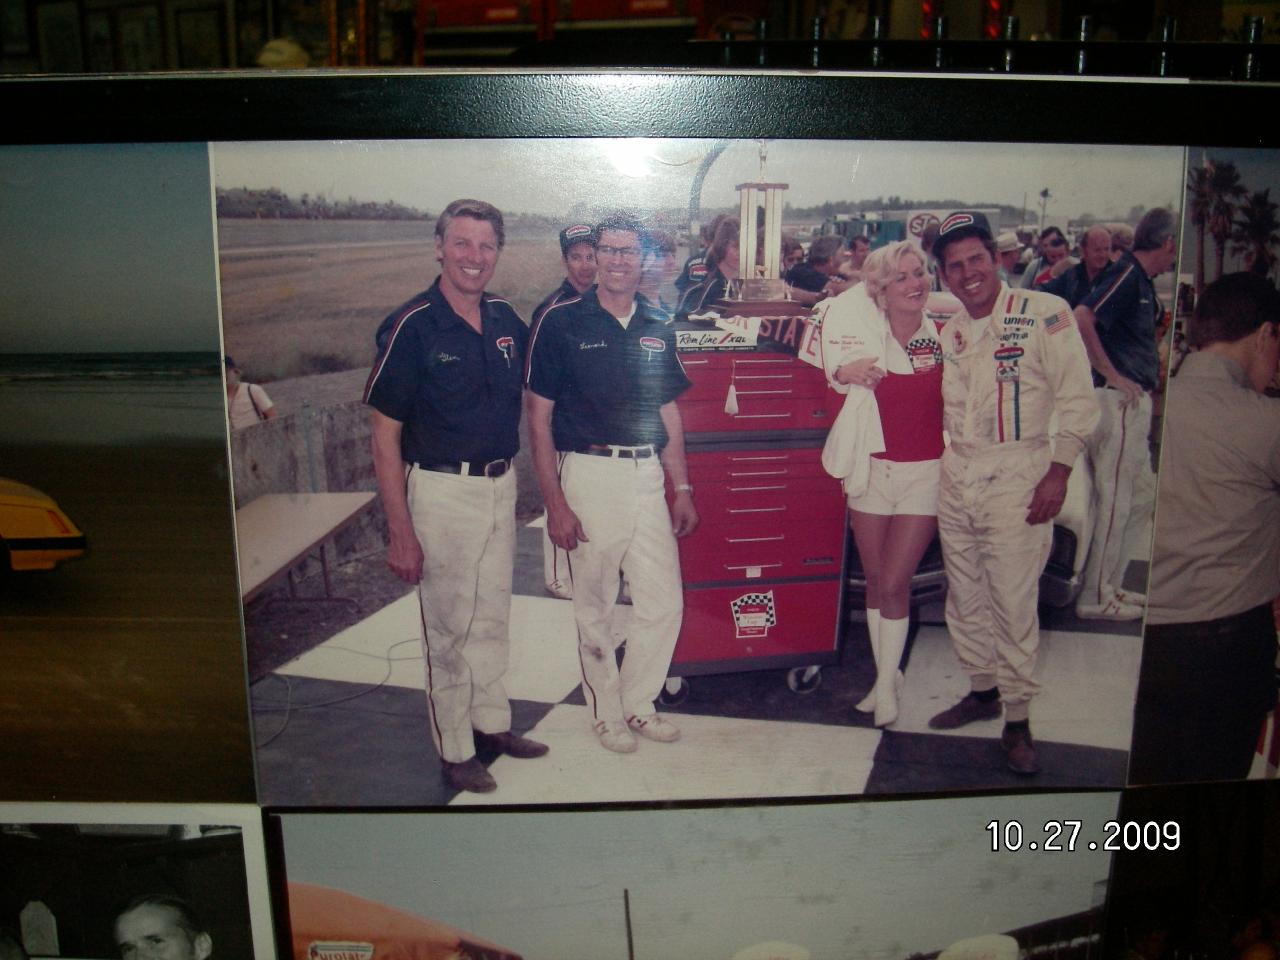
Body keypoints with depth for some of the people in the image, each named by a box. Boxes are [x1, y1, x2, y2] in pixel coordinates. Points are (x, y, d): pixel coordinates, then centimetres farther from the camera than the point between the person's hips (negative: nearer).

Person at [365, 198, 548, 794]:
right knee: (449, 627, 5)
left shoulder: (506, 321, 4)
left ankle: (491, 723, 36)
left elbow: (523, 403, 19)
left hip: (502, 486, 6)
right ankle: (455, 751, 22)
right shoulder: (411, 327, -13)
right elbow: (385, 437, -14)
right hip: (442, 492, -6)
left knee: (492, 617, 18)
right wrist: (400, 532, -17)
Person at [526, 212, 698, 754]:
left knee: (664, 602, 7)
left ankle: (638, 703, 28)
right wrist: (554, 501, -12)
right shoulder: (562, 323, -4)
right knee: (593, 606, 7)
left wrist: (682, 489, 10)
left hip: (647, 475, 5)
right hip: (588, 474, -4)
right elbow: (539, 417, -6)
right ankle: (606, 711, 27)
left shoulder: (657, 329, 10)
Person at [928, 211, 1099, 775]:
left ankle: (1017, 719, 11)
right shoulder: (948, 332, 10)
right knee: (964, 596, 13)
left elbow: (1078, 399, -8)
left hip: (1016, 478, -6)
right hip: (956, 477, 6)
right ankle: (982, 690, 31)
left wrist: (1058, 472, -12)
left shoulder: (1044, 314, -7)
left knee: (1014, 601, -4)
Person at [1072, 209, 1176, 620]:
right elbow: (1081, 317, -27)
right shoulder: (1125, 273, -12)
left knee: (1141, 495, 16)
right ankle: (1096, 599, 4)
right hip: (1118, 400, -10)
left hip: (1134, 403, 10)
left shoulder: (1141, 280, 17)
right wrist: (1112, 374, -23)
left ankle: (1109, 585, 25)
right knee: (1114, 500, -5)